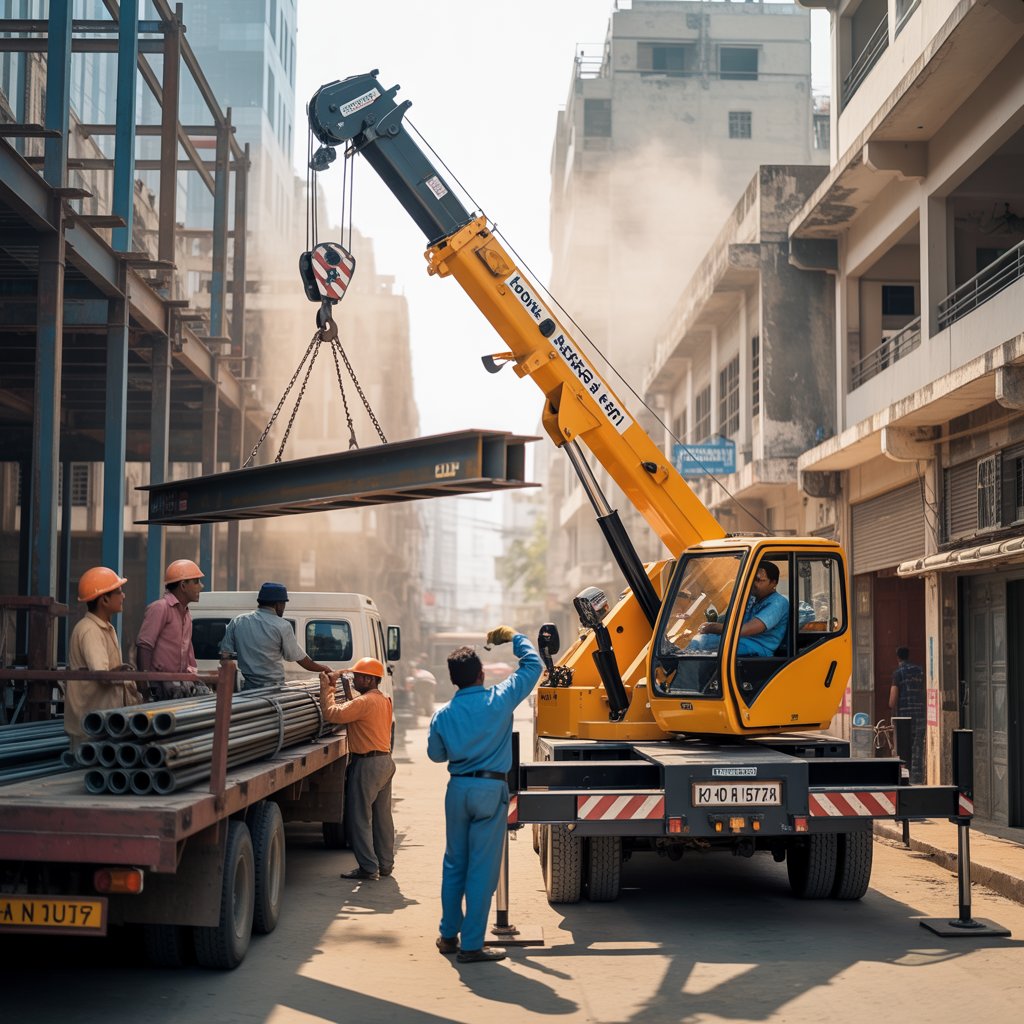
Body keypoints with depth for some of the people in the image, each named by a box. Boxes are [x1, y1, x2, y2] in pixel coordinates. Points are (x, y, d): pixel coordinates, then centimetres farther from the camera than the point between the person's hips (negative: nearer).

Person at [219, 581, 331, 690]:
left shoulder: (237, 621, 6)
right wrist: (325, 668, 15)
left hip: (248, 687, 4)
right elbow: (303, 660, -1)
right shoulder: (282, 627, -7)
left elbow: (224, 655, 6)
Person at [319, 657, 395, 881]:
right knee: (382, 816, 15)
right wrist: (333, 686, 13)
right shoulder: (384, 699, 12)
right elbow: (350, 712, 17)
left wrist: (327, 688, -11)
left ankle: (368, 868, -2)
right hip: (385, 760, 10)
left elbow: (333, 713, -23)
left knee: (360, 817, -3)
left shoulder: (364, 702, -19)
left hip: (367, 764, -10)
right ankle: (385, 864, 22)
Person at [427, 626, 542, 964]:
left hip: (458, 788, 4)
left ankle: (448, 934, 26)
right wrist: (515, 637, 16)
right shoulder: (499, 699, -9)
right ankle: (471, 944, 2)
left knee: (454, 863, 16)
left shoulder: (443, 714, 0)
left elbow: (435, 753, 14)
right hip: (491, 790, -4)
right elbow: (532, 666, 2)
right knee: (482, 868, 0)